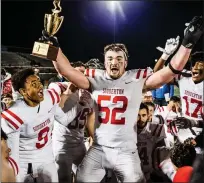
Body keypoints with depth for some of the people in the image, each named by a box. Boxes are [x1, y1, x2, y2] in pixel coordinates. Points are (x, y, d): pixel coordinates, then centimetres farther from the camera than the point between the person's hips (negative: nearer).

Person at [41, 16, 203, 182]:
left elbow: (171, 72, -14)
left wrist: (187, 43, -23)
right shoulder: (96, 79, 0)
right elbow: (67, 71, -6)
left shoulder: (137, 79, -5)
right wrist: (54, 48, -16)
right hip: (98, 149, 2)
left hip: (126, 151, -2)